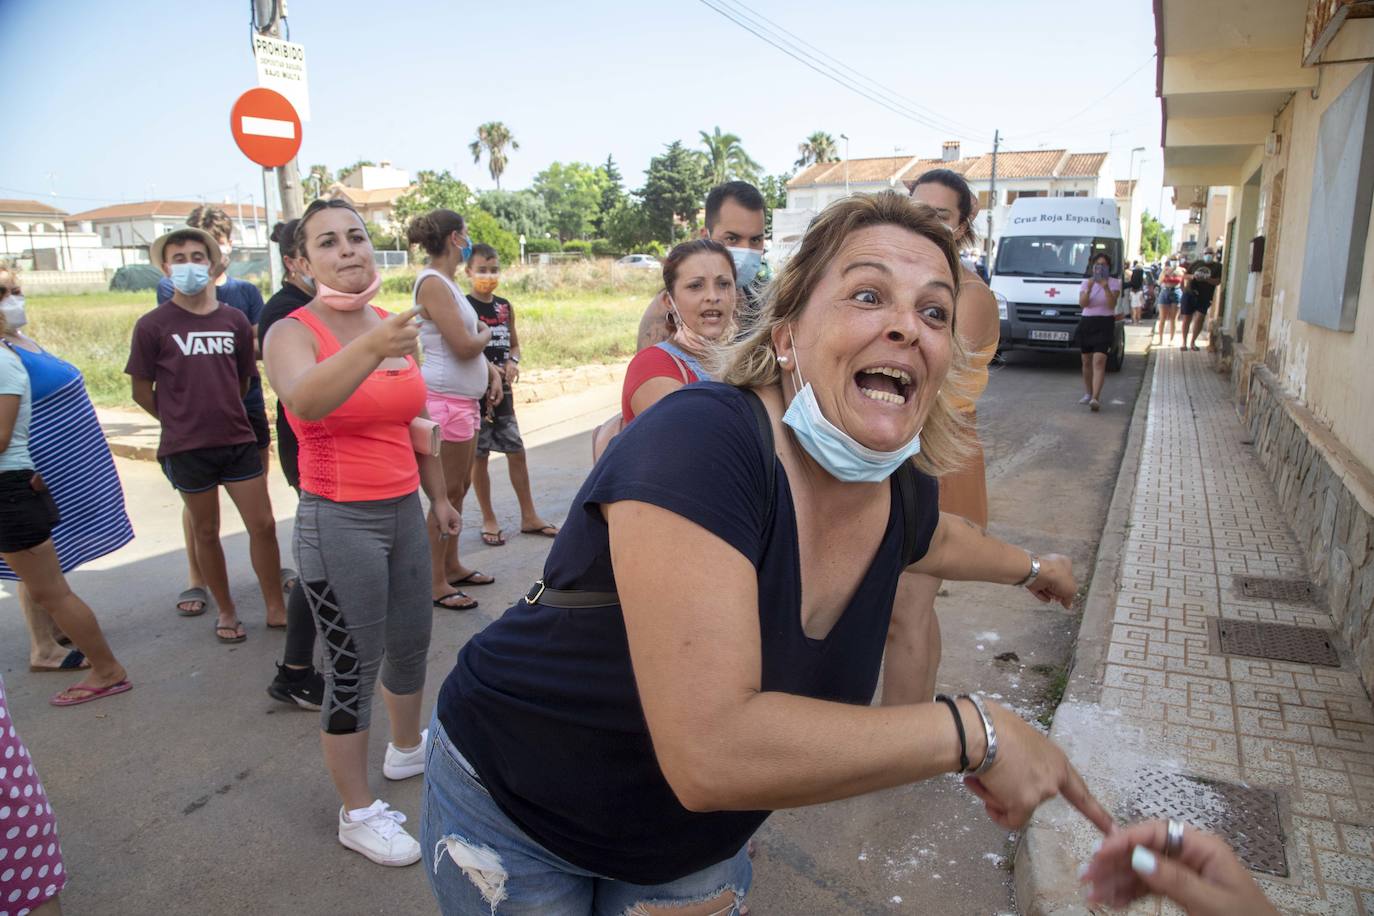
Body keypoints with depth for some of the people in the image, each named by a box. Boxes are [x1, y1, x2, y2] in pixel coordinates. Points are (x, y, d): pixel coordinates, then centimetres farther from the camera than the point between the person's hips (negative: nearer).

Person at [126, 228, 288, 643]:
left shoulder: (235, 320, 1)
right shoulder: (153, 325, -6)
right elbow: (142, 391, 0)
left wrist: (221, 416, 9)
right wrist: (182, 421, 7)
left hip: (239, 440, 2)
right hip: (187, 448, -2)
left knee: (263, 525, 2)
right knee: (206, 531, 10)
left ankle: (276, 608, 16)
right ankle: (225, 610, 26)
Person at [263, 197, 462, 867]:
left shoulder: (395, 326, 5)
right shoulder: (292, 333, -13)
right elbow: (305, 398, -37)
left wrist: (438, 494, 21)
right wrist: (371, 348, -55)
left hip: (403, 511, 6)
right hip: (339, 521, -6)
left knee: (411, 641, 19)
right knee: (353, 669, 2)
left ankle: (407, 749, 46)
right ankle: (358, 814, 21)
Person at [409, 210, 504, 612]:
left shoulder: (447, 282, 15)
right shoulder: (432, 283, -14)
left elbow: (470, 344, 19)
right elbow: (463, 345, -21)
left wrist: (491, 370, 5)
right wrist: (486, 334, -1)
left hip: (465, 397, 10)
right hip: (446, 398, -10)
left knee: (460, 486, 16)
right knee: (448, 492, -4)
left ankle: (452, 566, 29)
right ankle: (436, 583, 6)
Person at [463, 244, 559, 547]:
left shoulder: (505, 307, 9)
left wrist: (513, 362, -5)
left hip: (502, 389, 5)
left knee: (516, 451, 8)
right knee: (479, 456, 4)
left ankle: (529, 516, 19)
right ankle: (489, 520, 16)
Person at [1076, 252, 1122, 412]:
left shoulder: (1114, 283, 2)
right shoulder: (1085, 283, 8)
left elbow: (1112, 304, -12)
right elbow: (1082, 303, -8)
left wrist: (1106, 287, -24)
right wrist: (1089, 288, -23)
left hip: (1105, 325, -3)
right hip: (1086, 322, 3)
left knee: (1099, 361, -16)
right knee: (1087, 361, 9)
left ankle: (1095, 398, -25)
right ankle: (1088, 393, 25)